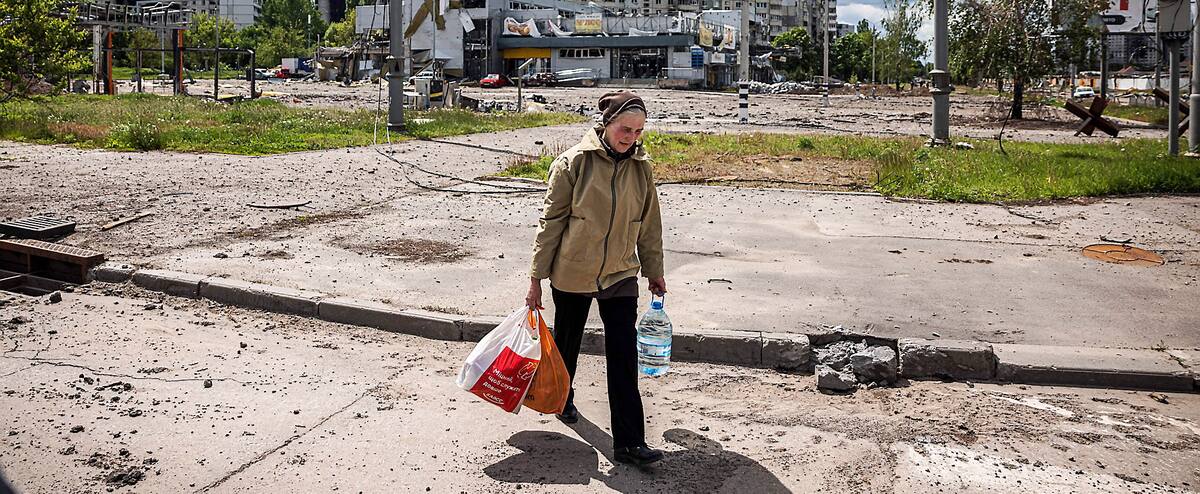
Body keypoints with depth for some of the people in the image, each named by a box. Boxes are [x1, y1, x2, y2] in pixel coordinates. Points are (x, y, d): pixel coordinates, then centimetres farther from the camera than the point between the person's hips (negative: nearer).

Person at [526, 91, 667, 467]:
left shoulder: (641, 168, -1)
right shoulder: (573, 163, -11)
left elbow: (649, 225, 10)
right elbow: (551, 222, -8)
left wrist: (655, 273, 15)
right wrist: (536, 279, -7)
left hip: (620, 275, 2)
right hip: (571, 272, -2)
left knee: (624, 357, -4)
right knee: (567, 341, 17)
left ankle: (629, 442, 1)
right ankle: (563, 397, 47)